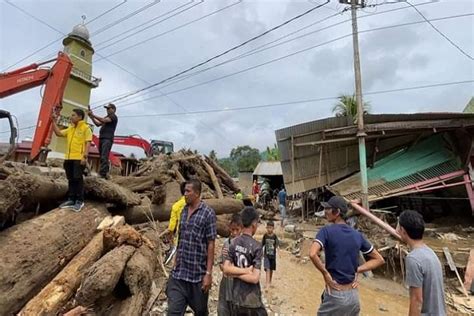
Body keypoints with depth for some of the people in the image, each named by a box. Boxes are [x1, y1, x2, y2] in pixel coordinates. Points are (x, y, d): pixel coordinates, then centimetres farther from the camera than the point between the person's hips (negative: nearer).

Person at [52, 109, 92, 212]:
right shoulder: (70, 128, 18)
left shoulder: (86, 128, -4)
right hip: (69, 158, 7)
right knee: (71, 179, 11)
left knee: (78, 179, -4)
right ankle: (71, 200, 19)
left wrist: (85, 156, -19)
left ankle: (80, 201, 3)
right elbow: (58, 133, 25)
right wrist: (54, 121, 18)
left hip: (79, 158, -7)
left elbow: (88, 143, -11)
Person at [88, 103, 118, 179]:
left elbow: (103, 120, -16)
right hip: (101, 139, 9)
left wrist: (93, 115, -13)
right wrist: (92, 118, 7)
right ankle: (105, 173, 10)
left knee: (104, 157, -17)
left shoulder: (113, 117, -1)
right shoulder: (107, 117, 26)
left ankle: (102, 174, -22)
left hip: (107, 139, -9)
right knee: (102, 157, 7)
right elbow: (98, 124, 20)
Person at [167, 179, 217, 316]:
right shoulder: (184, 210, 6)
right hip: (179, 273, 5)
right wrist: (176, 262, 13)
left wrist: (208, 273, -14)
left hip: (198, 273, -4)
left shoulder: (208, 213, -13)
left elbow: (211, 244, -13)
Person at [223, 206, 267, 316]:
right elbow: (255, 278, -19)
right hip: (252, 301, -5)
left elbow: (226, 269, -6)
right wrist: (247, 271, -6)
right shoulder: (256, 246, -17)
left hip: (236, 299, 5)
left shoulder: (233, 243, -3)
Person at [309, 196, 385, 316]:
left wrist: (325, 274, -15)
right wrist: (357, 270, 4)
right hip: (353, 295, 5)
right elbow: (379, 259, 12)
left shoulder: (326, 231, -15)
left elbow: (312, 254, -30)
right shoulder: (357, 235, 2)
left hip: (335, 295, -5)